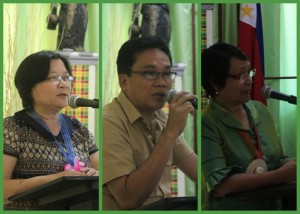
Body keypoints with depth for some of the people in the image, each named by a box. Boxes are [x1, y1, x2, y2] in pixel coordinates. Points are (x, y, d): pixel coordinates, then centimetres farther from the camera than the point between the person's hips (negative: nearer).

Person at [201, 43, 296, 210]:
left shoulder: (260, 110, 8)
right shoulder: (206, 124, -12)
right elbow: (220, 185, -21)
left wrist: (292, 165, -6)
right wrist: (281, 175, -20)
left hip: (271, 207, 7)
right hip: (230, 208, -7)